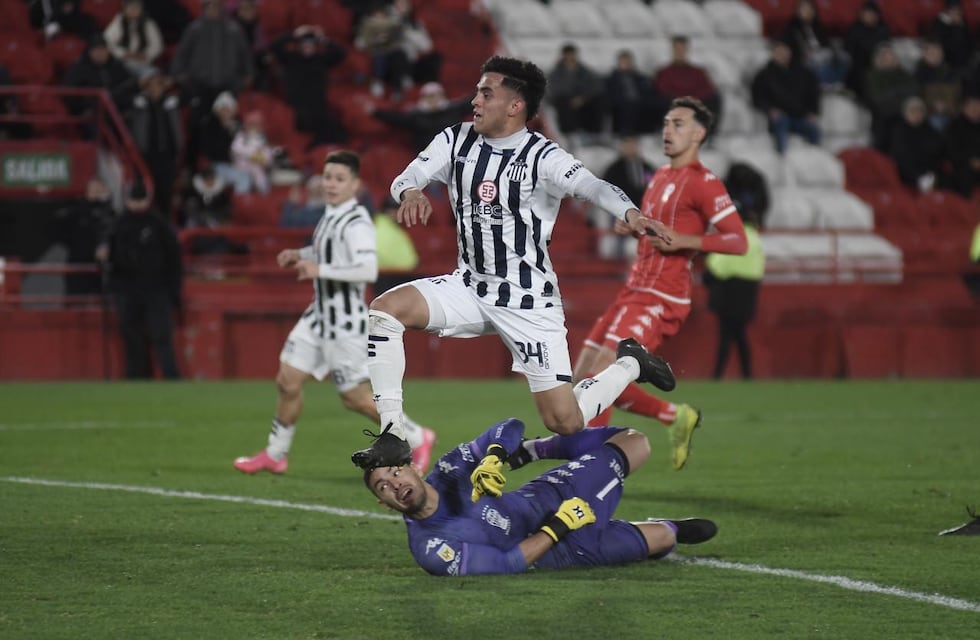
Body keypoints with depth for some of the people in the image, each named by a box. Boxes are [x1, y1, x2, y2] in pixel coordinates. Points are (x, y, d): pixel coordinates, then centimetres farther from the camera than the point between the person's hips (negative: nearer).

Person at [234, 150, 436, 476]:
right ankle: (275, 455, 20)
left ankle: (418, 439, 16)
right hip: (320, 314, 9)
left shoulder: (357, 222, -19)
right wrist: (300, 255, 13)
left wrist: (320, 270, -27)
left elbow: (368, 269, -31)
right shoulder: (331, 216, 9)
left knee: (355, 397, -1)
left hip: (346, 321, -9)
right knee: (288, 381, 7)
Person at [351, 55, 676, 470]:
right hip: (470, 287, 5)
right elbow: (409, 176, -10)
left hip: (528, 301, -5)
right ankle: (392, 436, -15)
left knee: (566, 423, -7)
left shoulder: (542, 156, -16)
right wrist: (410, 192, -36)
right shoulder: (456, 140, 0)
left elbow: (591, 186, -32)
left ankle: (629, 365, 24)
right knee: (383, 310, -20)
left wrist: (630, 213, -53)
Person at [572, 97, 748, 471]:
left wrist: (684, 241, -26)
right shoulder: (661, 176, 17)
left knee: (600, 376, -18)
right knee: (582, 382, 6)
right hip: (634, 291, 9)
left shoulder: (703, 183, -10)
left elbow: (738, 241, -16)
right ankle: (676, 417, 19)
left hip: (659, 300, -9)